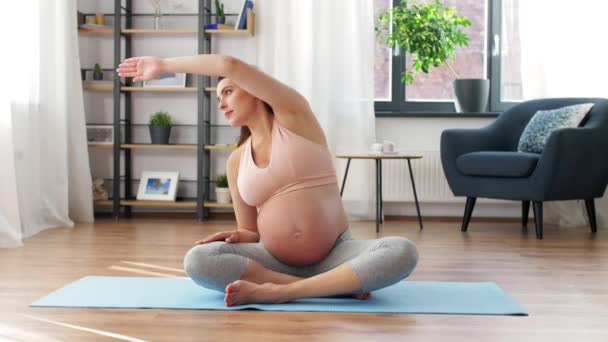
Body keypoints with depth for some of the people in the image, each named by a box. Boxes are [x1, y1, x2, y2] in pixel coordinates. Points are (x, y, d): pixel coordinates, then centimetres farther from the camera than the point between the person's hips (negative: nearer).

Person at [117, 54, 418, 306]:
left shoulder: (293, 115, 0)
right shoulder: (236, 162, 10)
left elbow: (230, 65, -11)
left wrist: (164, 65, -2)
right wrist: (239, 235, -9)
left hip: (335, 255, -3)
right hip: (276, 261, 3)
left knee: (402, 251, -31)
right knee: (198, 261, -24)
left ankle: (277, 292, -33)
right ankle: (342, 285, -23)